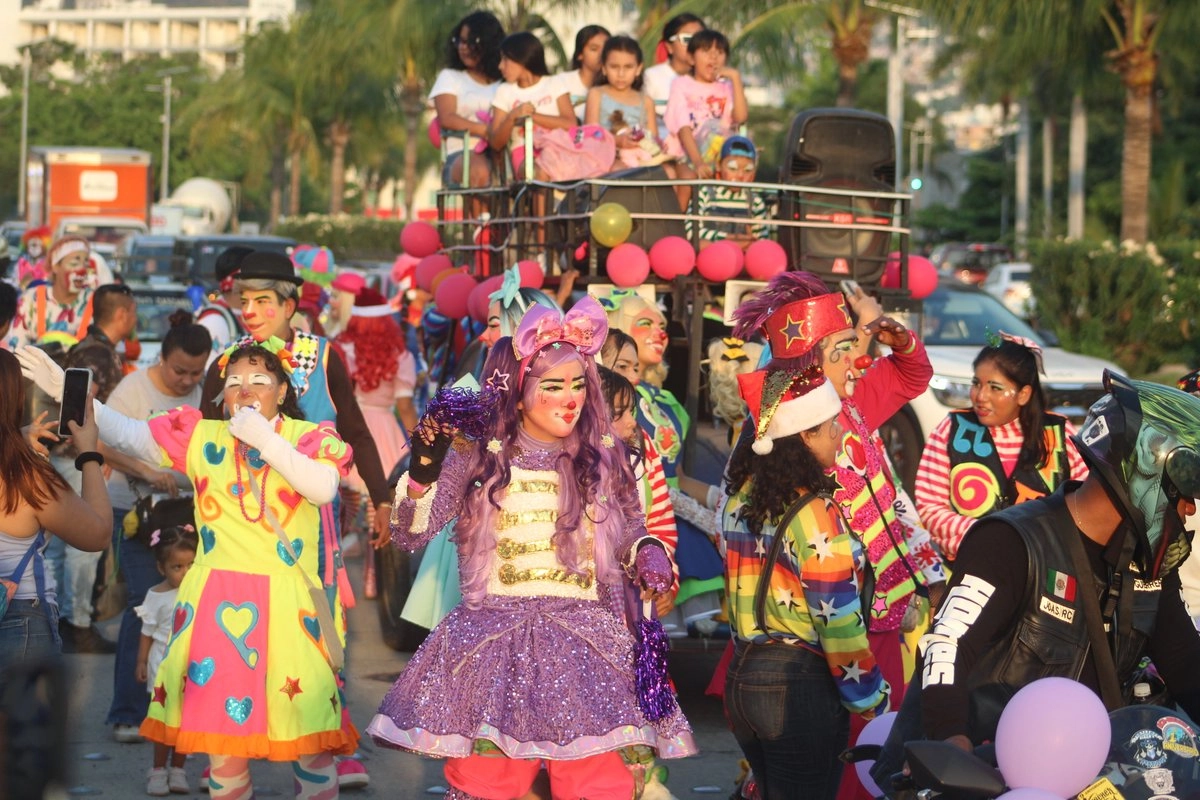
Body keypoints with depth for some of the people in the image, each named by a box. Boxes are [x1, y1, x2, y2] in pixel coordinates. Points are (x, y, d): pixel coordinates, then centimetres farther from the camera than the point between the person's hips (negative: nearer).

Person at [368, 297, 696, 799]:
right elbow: (410, 536, 0)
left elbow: (630, 534, 17)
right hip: (495, 639, -1)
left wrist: (649, 553, -5)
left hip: (586, 641, 1)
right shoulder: (478, 454, 2)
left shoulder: (604, 460, 7)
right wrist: (423, 470, -16)